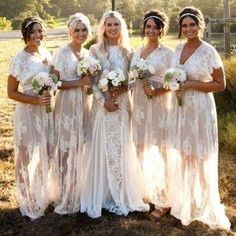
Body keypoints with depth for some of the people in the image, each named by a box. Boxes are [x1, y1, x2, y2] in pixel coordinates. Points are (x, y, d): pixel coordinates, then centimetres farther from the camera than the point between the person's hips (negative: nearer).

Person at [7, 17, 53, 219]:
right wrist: (36, 100, -21)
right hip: (29, 113, -6)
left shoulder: (47, 54, 3)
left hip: (47, 111, 6)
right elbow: (11, 92, -11)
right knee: (30, 157, 7)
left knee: (47, 155, 18)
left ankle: (45, 195, 39)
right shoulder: (19, 59, -14)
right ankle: (31, 203, 26)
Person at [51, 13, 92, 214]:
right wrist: (79, 82, -17)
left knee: (80, 147, 12)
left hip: (83, 104, 6)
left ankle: (78, 193, 28)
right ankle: (65, 196, 14)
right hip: (66, 105, -6)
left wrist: (91, 80, -2)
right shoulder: (62, 53, -10)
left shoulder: (88, 53, 10)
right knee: (66, 148, 0)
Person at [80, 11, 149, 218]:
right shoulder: (96, 50, 1)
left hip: (122, 104, 2)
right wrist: (104, 101, -13)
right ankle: (101, 196, 12)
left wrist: (122, 89, -13)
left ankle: (120, 195, 18)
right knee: (102, 147, 0)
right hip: (102, 104, -2)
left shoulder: (127, 51, 9)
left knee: (121, 148, 6)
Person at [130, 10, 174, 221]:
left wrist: (156, 90, -24)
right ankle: (146, 193, 27)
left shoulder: (168, 53, -5)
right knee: (142, 150, 12)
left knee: (160, 153, -2)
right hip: (140, 105, 6)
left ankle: (163, 201, 8)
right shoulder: (137, 52, 12)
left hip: (159, 106, -6)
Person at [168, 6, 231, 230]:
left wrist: (191, 85, -18)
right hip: (180, 107, 6)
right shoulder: (178, 49, 6)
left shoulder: (209, 51, -12)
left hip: (200, 109, -6)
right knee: (181, 156, 14)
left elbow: (220, 84, -10)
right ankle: (183, 201, 32)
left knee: (200, 157, 5)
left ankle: (202, 205, 24)